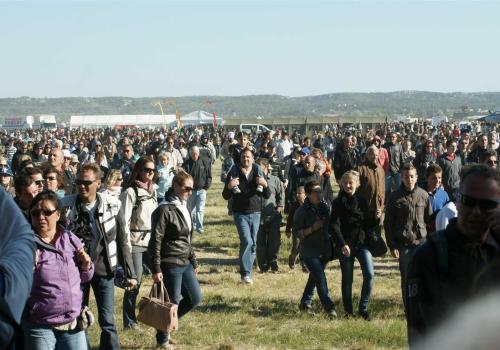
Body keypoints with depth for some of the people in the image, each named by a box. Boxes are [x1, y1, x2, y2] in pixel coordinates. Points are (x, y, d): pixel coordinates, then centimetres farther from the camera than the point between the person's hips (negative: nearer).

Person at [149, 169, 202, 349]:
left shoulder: (184, 207, 12)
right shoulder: (164, 210, -15)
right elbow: (156, 241, -16)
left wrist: (194, 261, 20)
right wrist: (156, 269, -18)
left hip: (185, 263, 9)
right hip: (170, 265, -9)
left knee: (195, 298, 13)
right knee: (172, 303, 1)